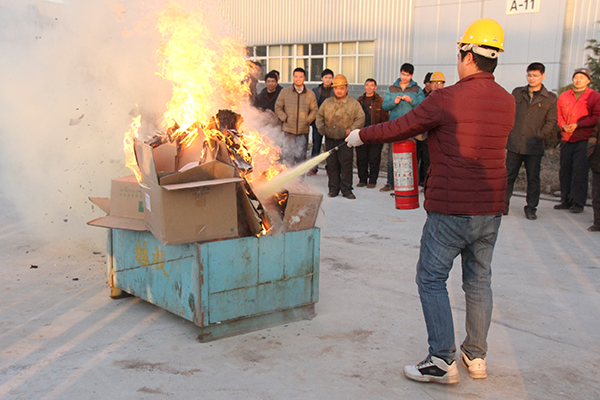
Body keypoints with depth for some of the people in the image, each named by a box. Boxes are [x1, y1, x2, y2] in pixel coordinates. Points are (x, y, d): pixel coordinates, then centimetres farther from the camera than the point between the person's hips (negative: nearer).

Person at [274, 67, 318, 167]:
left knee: (300, 156, 0)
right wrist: (285, 118, -3)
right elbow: (278, 108, 10)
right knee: (288, 154, -2)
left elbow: (314, 110, 12)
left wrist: (308, 120, -2)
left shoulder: (310, 94, 5)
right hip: (288, 130, 0)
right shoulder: (284, 92, 4)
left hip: (303, 131, 0)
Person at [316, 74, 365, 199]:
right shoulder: (327, 102, 12)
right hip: (330, 139, 3)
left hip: (345, 140, -3)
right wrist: (321, 128, 4)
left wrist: (351, 129, -11)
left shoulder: (354, 103, 3)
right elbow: (319, 116, 21)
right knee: (331, 164, 7)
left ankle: (346, 190, 3)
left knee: (346, 165, -5)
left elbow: (360, 118, 2)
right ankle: (333, 188, 16)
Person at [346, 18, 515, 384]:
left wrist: (361, 136, 11)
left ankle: (443, 361, 4)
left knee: (431, 278, 4)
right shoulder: (507, 103, 7)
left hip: (451, 209, -6)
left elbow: (400, 128, -5)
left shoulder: (446, 99, -13)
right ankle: (476, 356, 25)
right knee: (479, 279, 15)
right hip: (491, 207, 7)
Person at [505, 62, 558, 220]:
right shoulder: (517, 93, 9)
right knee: (508, 176, 6)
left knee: (533, 179, 5)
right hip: (514, 144, 2)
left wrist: (540, 135, -7)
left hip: (534, 146, -1)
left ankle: (531, 208, 15)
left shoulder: (550, 98, 3)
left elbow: (551, 121, 4)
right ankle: (504, 205, 17)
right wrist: (508, 133, 3)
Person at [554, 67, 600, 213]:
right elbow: (558, 114, 13)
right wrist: (563, 126, -7)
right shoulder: (564, 96, 14)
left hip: (583, 141, -4)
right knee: (565, 171, 7)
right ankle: (566, 201, 17)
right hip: (566, 140, 4)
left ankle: (578, 203, -1)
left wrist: (577, 125, -14)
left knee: (579, 171, -7)